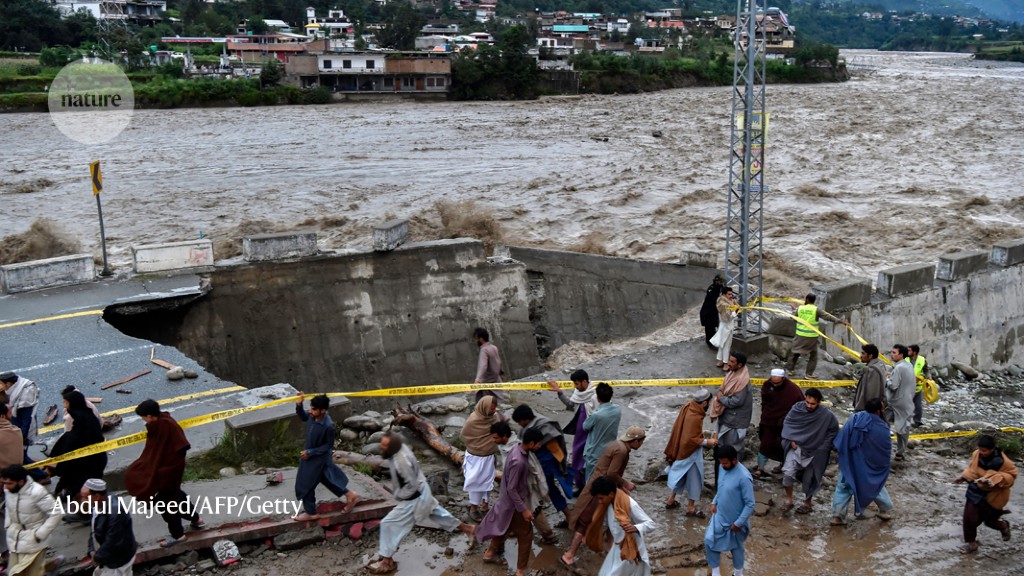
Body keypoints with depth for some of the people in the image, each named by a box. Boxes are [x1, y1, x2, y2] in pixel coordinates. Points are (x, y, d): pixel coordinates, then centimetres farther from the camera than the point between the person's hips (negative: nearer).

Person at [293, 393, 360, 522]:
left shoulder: (328, 425, -34)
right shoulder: (313, 415, -14)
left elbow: (328, 445, -21)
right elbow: (303, 417, 9)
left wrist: (310, 452, -22)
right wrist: (299, 405, -9)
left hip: (319, 458, -8)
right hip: (310, 454, 8)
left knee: (305, 485, 8)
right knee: (327, 478, 24)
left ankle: (310, 513, 28)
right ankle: (350, 495, 39)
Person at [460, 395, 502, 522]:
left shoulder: (494, 417, -9)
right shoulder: (473, 420, -25)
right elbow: (464, 435, -10)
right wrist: (475, 448, 2)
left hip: (489, 456, 5)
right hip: (476, 457, -5)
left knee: (488, 481, 17)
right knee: (476, 483, 7)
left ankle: (484, 506, 34)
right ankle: (473, 508, 25)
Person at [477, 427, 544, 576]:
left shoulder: (518, 449, -5)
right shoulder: (518, 461, -35)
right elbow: (511, 489, -28)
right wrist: (523, 509, -22)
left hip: (509, 501, 9)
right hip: (515, 504, -9)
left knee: (503, 527, 28)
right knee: (526, 536, 8)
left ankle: (490, 554, 48)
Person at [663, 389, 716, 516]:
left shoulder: (688, 407, -3)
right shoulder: (695, 418, -31)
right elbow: (691, 440, -28)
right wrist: (707, 441, -18)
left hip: (682, 450, 9)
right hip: (691, 453, -9)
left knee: (680, 475, 23)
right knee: (694, 478, 8)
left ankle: (670, 500, 36)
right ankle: (691, 507, 20)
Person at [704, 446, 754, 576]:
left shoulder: (744, 477, -30)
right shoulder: (723, 468, -7)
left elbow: (750, 504, -25)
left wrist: (738, 523, -21)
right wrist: (714, 502, 4)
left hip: (734, 521, -6)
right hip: (719, 516, 7)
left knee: (736, 547, 15)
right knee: (709, 541, 7)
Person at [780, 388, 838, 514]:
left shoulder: (827, 415, -16)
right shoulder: (797, 408, -11)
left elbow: (833, 431, 0)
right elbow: (787, 423, 3)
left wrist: (823, 447, -6)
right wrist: (791, 440, -8)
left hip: (814, 452, -1)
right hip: (796, 447, 1)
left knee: (809, 479, 12)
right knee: (788, 472, -17)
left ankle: (807, 503, 37)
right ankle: (789, 499, 4)